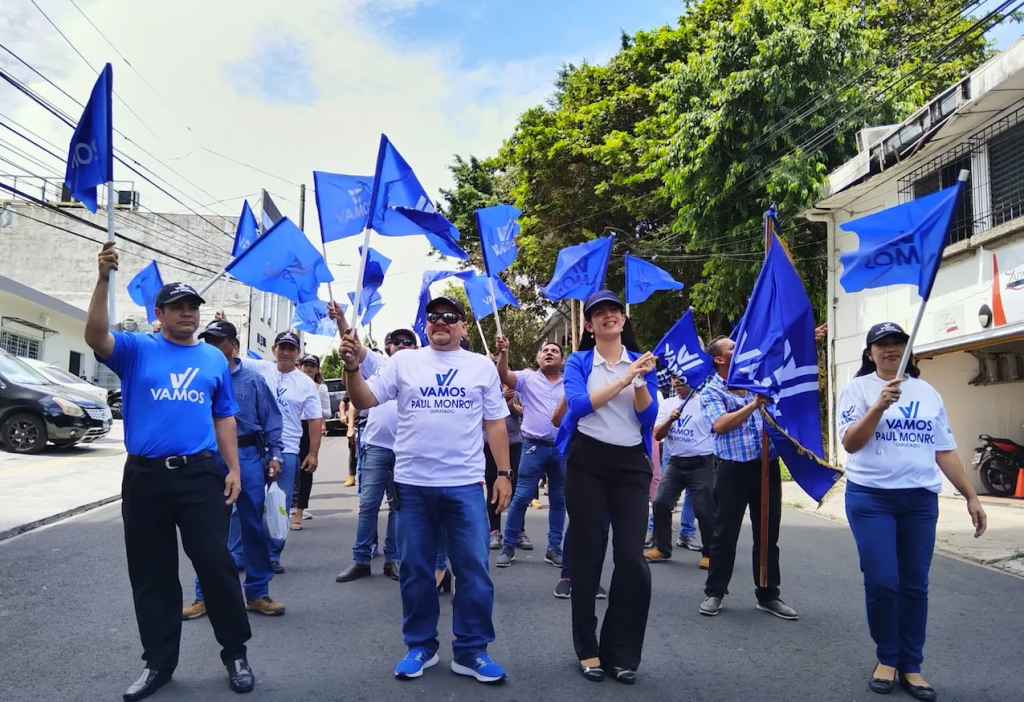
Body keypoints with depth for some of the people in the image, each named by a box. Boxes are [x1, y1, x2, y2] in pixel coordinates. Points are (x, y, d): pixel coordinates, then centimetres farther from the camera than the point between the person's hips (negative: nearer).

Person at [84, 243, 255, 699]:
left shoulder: (214, 359, 11)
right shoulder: (137, 350, 4)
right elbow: (95, 337, -17)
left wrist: (233, 468, 4)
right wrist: (104, 279, -26)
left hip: (200, 474, 0)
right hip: (144, 476, 0)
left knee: (216, 563, 0)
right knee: (151, 573, 10)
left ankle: (235, 652, 15)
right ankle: (158, 662, 24)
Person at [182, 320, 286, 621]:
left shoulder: (252, 379, 3)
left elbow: (271, 420, 3)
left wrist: (274, 455, -3)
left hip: (247, 457, 0)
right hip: (210, 459, 1)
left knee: (253, 526, 6)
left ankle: (257, 593, 18)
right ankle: (205, 595, 20)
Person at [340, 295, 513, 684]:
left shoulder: (482, 366, 7)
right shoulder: (404, 362, 6)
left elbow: (495, 423, 8)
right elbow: (365, 401, 0)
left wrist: (504, 472, 2)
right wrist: (352, 367, -17)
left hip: (465, 484, 0)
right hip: (412, 483, 1)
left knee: (473, 569, 3)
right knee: (415, 569, 10)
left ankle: (471, 650, 17)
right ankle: (420, 645, 27)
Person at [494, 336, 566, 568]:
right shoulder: (528, 378, 4)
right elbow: (504, 375, -14)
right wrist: (503, 353, -29)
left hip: (563, 448, 3)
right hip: (534, 446, -2)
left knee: (559, 500, 9)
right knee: (521, 497, -2)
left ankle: (554, 547, 20)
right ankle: (508, 545, 9)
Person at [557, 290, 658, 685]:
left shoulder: (641, 361, 9)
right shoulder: (578, 362, 3)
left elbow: (648, 417, 0)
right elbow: (580, 404, -16)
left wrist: (640, 381, -15)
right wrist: (624, 377, -20)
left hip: (631, 464, 2)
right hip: (587, 462, -1)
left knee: (632, 557, -4)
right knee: (588, 556, 4)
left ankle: (623, 652, 12)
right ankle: (588, 649, 17)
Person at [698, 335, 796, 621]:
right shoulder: (710, 391, -3)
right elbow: (720, 425, -17)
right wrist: (753, 405, -18)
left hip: (767, 466, 5)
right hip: (733, 469, -4)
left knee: (768, 535, 11)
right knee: (725, 534, 4)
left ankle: (768, 595, 22)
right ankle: (714, 592, 17)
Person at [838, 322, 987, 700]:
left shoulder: (927, 392, 11)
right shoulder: (858, 388, -2)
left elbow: (944, 451, 13)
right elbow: (850, 443, -12)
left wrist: (971, 496, 10)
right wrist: (879, 405, -23)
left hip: (920, 500, 4)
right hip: (870, 498, -3)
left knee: (915, 584, 6)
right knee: (881, 582, -7)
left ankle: (911, 666, 19)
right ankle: (886, 658, 15)